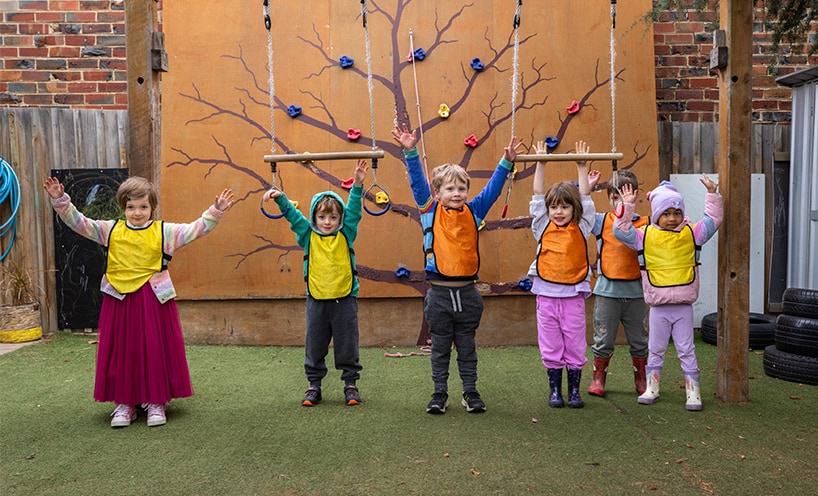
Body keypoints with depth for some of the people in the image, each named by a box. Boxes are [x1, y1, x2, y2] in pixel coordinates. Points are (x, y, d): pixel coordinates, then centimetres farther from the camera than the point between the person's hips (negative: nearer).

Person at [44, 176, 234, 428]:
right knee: (122, 351, 8)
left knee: (155, 350, 4)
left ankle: (156, 402, 16)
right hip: (119, 300, 2)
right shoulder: (110, 230, 5)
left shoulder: (164, 231, 1)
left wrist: (215, 211, -11)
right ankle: (124, 404, 20)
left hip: (154, 300, -1)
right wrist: (61, 201, -8)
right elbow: (78, 223, 4)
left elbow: (196, 229, -1)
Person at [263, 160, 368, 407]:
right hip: (317, 300, 1)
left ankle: (350, 383, 21)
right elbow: (293, 215, -1)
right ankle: (314, 385, 23)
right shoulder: (308, 236, 3)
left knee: (347, 345, 7)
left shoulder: (346, 235, 1)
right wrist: (280, 198, -16)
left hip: (345, 299, -1)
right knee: (314, 346, 10)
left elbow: (353, 210, -7)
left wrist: (357, 185, -19)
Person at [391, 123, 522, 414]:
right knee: (440, 347, 11)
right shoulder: (430, 212, -2)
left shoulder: (473, 212, 4)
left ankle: (470, 392, 25)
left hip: (467, 293, 2)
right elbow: (417, 183, -9)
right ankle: (439, 393, 22)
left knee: (467, 347, 13)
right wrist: (410, 152, -19)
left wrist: (506, 162, -5)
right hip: (439, 293, -2)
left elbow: (492, 189, 4)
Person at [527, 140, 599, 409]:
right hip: (546, 294, 1)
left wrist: (582, 166, 1)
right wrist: (540, 163, 0)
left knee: (575, 345, 7)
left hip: (573, 295, 0)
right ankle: (554, 389, 20)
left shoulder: (580, 228, 3)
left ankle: (574, 389, 20)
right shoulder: (543, 227, 4)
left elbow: (584, 196, 3)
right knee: (550, 347, 8)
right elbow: (538, 194, 3)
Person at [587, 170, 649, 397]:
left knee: (639, 340, 14)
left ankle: (641, 380, 30)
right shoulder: (601, 221, -1)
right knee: (603, 340, 8)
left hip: (635, 291, 1)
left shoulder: (644, 224, 1)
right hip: (607, 290, -1)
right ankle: (598, 379, 23)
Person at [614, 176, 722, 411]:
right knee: (655, 349, 13)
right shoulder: (645, 235, -2)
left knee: (686, 350, 7)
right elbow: (621, 231, -8)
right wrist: (627, 206, -14)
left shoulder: (691, 233, 3)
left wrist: (712, 194, -3)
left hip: (684, 305, 0)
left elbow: (713, 220, 5)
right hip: (658, 306, 0)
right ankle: (651, 388, 26)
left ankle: (693, 392, 15)